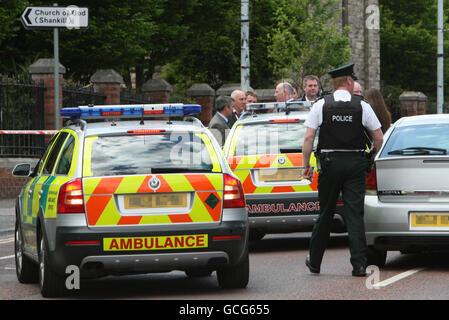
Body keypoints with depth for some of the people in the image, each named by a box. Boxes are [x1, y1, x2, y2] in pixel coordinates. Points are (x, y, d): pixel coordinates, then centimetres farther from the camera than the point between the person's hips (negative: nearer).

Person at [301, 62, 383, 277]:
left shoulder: (321, 105, -1)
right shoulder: (362, 106, 0)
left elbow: (309, 138, -4)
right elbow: (379, 138, 2)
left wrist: (306, 165, 3)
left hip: (329, 163, 0)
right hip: (356, 163, 0)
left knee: (325, 213, 11)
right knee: (355, 214, 0)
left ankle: (314, 261, 22)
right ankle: (359, 265, -7)